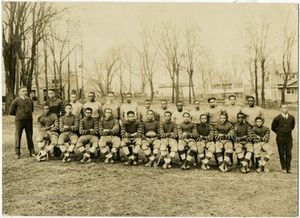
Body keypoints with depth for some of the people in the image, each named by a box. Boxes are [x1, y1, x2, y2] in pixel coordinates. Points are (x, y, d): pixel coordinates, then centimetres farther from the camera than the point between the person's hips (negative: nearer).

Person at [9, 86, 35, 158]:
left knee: (30, 136, 9)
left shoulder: (30, 100, 7)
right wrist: (19, 114, 4)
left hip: (29, 120, 4)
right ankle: (17, 153, 9)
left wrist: (28, 114, 10)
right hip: (19, 120, -3)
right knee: (17, 137, 0)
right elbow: (11, 112, -2)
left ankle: (32, 152, 17)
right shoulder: (16, 101, -6)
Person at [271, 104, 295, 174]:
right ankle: (284, 168, 13)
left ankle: (288, 168, 11)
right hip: (280, 138, -2)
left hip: (289, 138, 2)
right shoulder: (277, 118, -8)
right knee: (281, 153, 4)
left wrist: (288, 131, 14)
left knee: (289, 153, 2)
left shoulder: (292, 117, 0)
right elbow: (273, 128, 3)